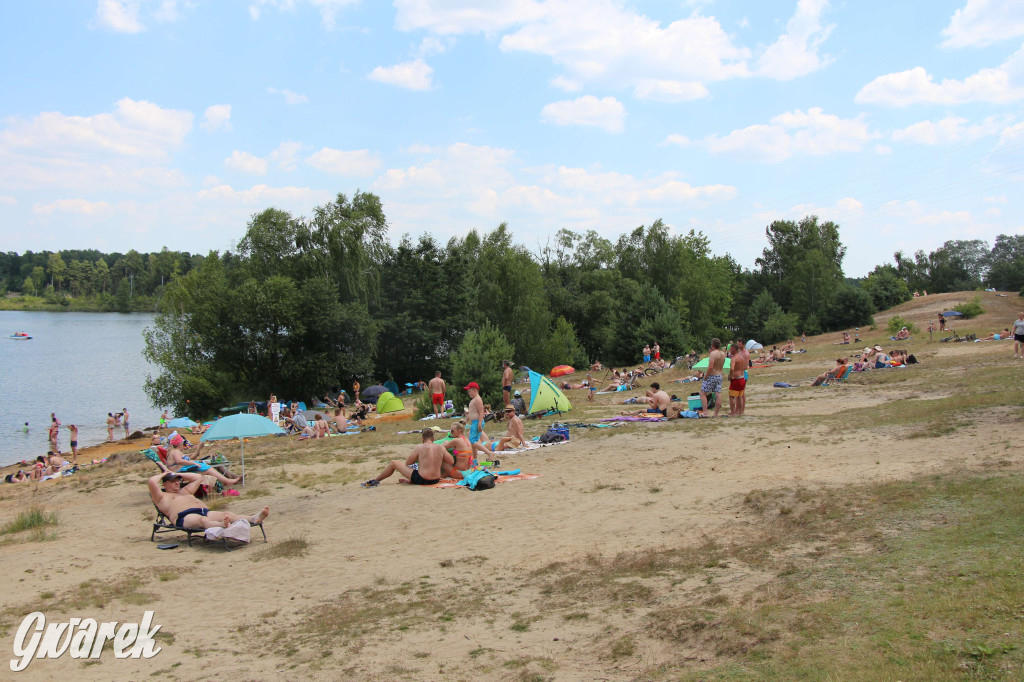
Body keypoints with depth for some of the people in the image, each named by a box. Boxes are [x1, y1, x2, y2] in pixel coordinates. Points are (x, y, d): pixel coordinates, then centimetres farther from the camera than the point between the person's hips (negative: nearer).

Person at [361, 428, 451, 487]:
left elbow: (408, 462, -1)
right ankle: (408, 480, 51)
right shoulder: (440, 447, 0)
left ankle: (374, 480, 24)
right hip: (436, 480, 5)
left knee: (394, 463, 11)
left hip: (421, 479, -5)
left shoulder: (419, 447, -9)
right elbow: (450, 462, 5)